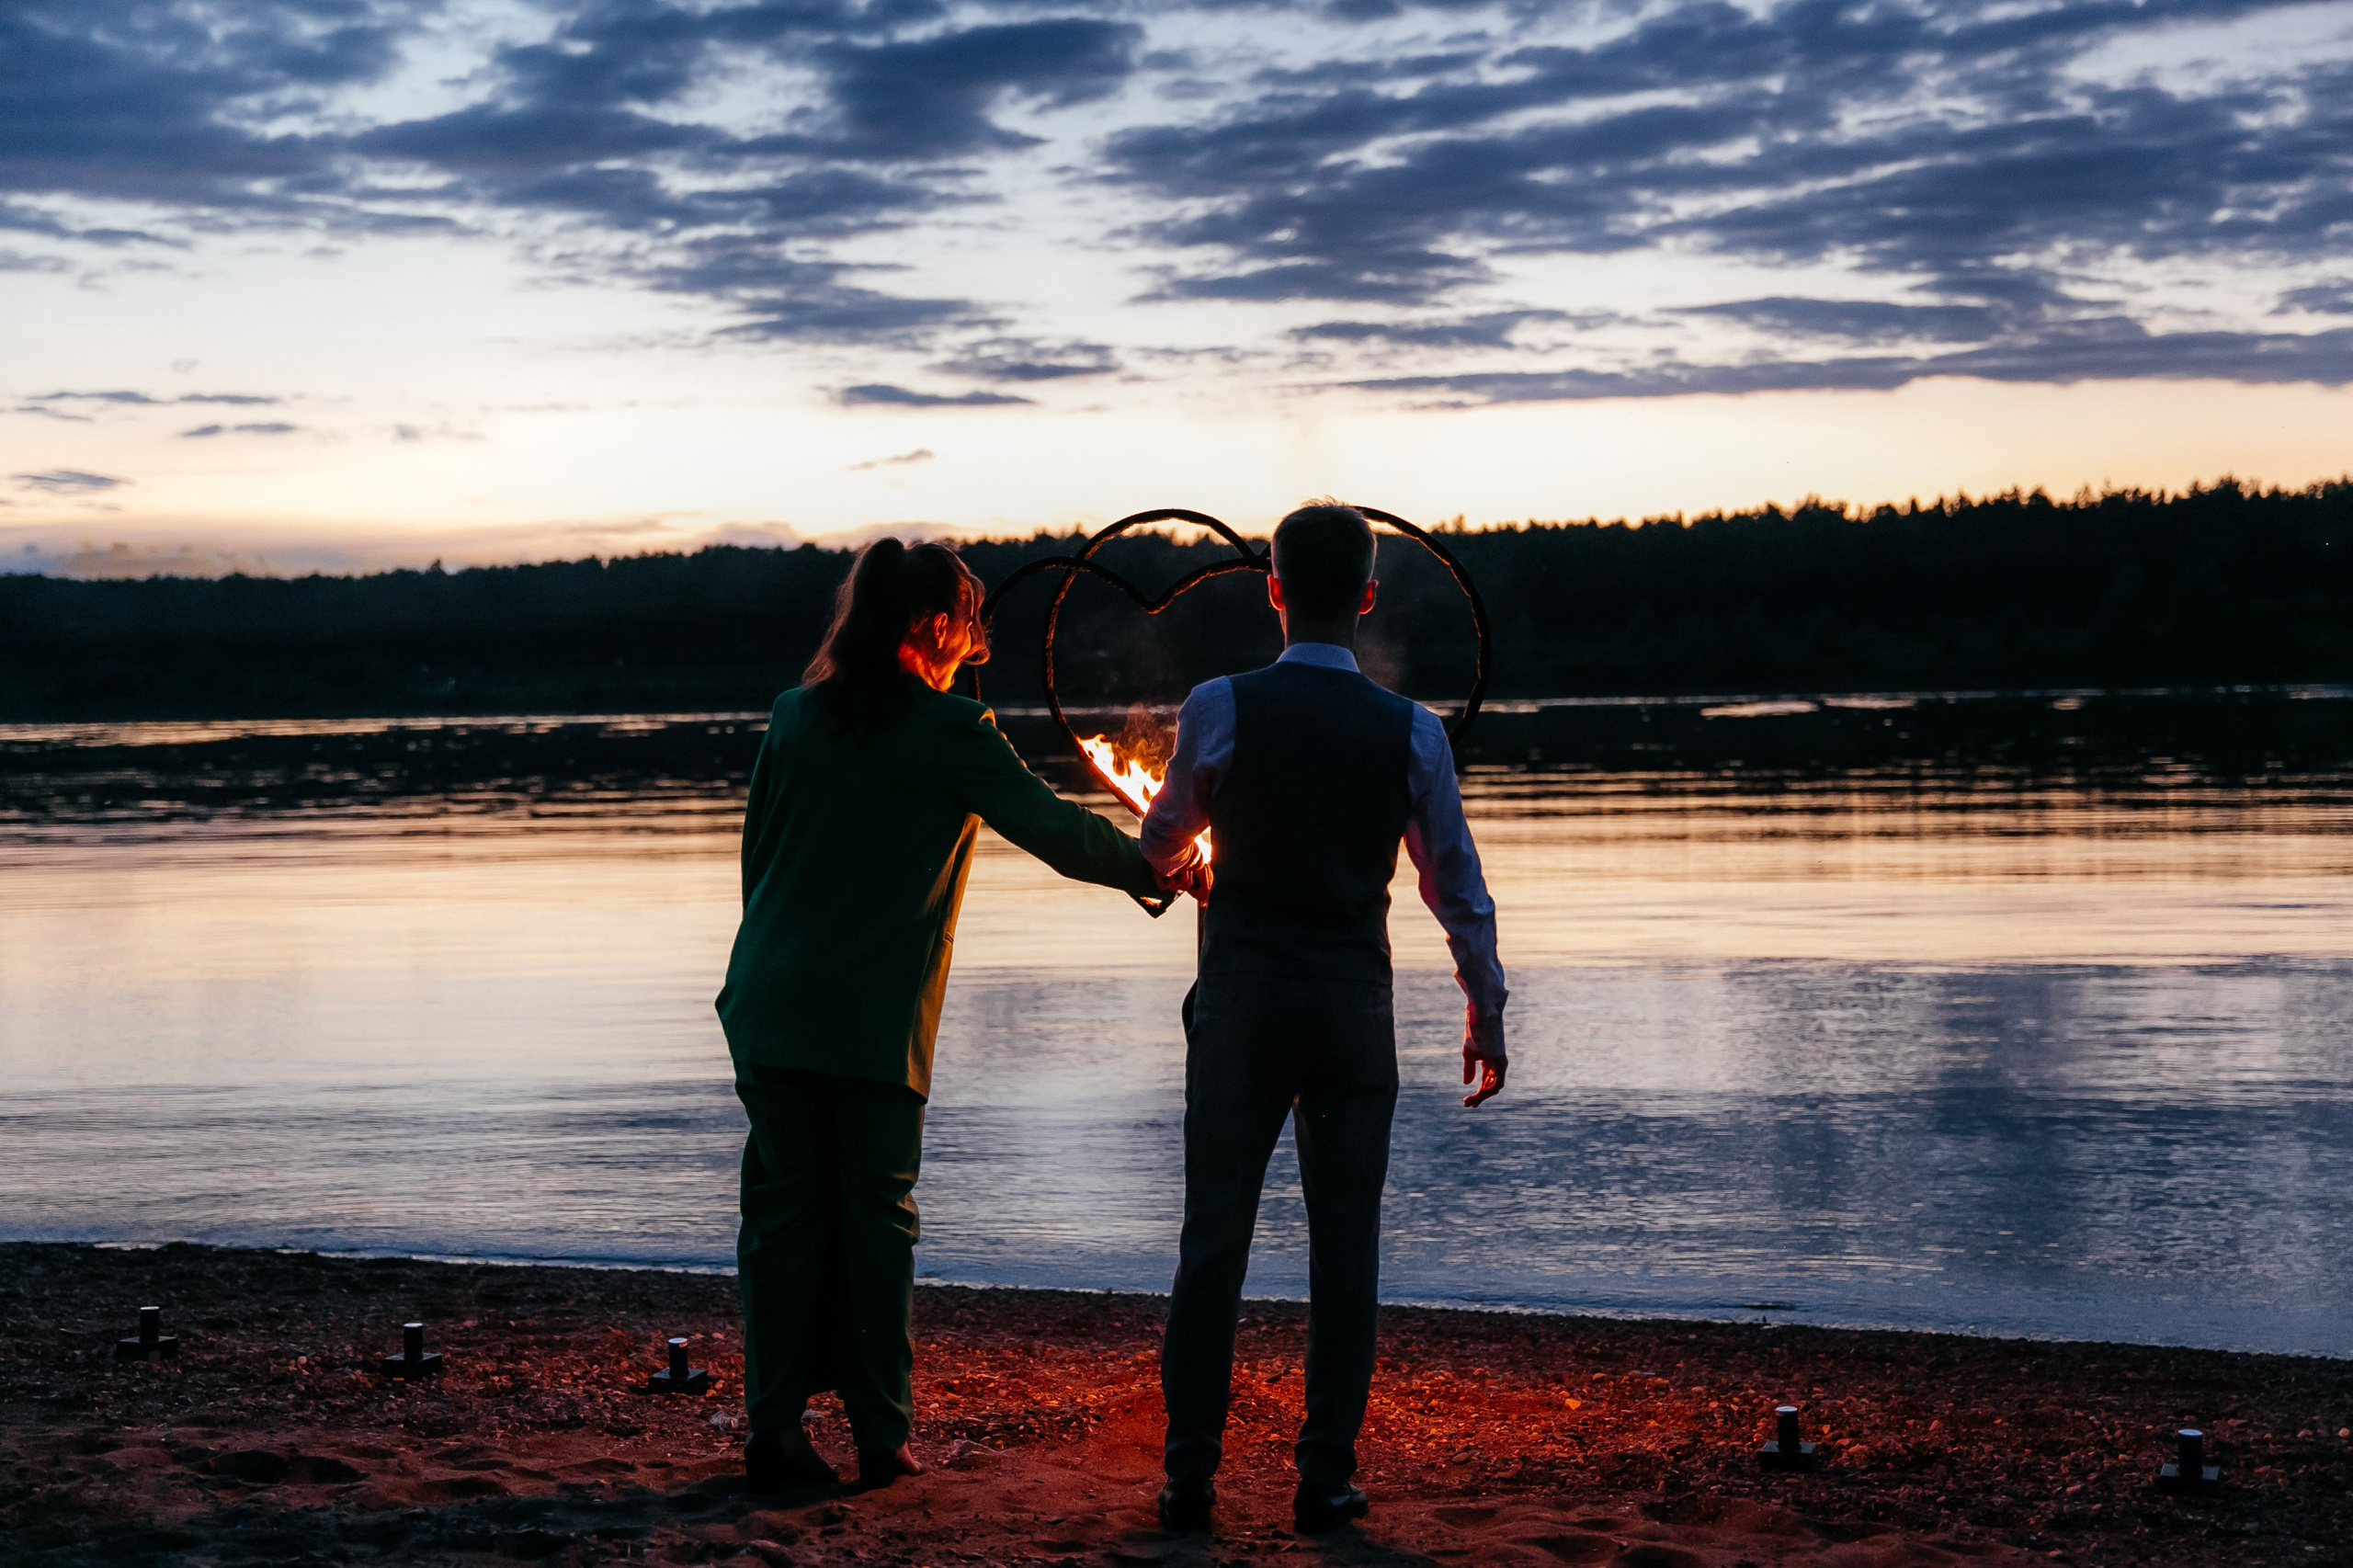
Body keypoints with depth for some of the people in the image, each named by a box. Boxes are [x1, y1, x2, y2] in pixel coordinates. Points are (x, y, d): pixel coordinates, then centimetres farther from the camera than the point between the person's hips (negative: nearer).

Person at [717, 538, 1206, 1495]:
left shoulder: (796, 716, 8)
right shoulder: (950, 732, -6)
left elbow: (758, 851, 12)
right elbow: (1057, 832, -4)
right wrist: (1161, 870, 11)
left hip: (771, 1008, 4)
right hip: (875, 1020, -4)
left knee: (784, 1211, 8)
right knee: (877, 1218, 6)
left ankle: (773, 1428, 8)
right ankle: (881, 1436, 10)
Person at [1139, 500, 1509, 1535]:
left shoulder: (1221, 709, -6)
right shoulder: (1412, 732, -2)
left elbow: (1161, 847, 9)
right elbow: (1457, 888, 4)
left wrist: (1172, 863, 33)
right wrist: (1486, 1014, 15)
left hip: (1242, 996, -1)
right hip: (1355, 1004, 1)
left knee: (1213, 1236, 4)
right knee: (1345, 1245, 7)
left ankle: (1191, 1477, 6)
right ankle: (1326, 1479, 9)